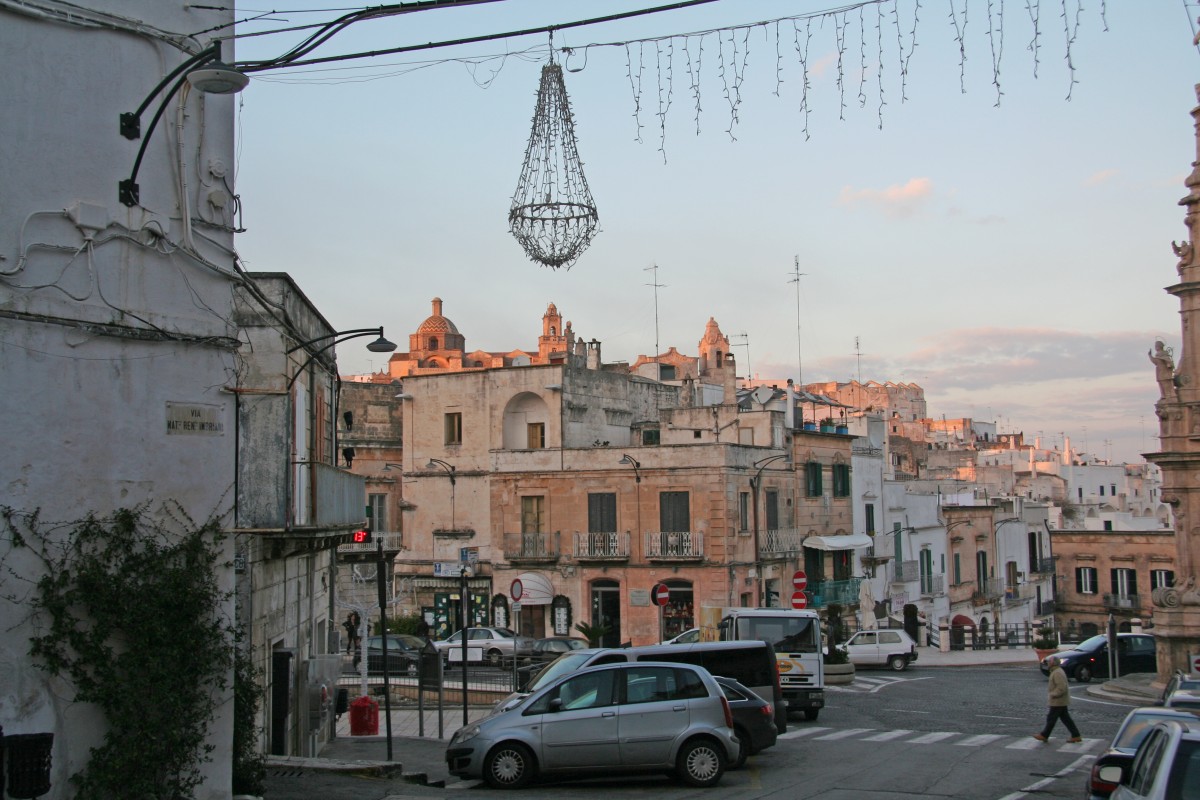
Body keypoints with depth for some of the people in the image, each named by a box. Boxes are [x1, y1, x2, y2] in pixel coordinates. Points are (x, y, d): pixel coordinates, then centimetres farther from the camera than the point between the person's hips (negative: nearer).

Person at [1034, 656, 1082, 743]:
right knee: (1065, 719, 12)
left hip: (1058, 701, -10)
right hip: (1062, 701, 10)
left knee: (1051, 718, 1)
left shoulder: (1057, 673, -21)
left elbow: (1062, 687, -28)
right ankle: (1076, 736, 12)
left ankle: (1044, 735, 11)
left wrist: (1053, 694, -21)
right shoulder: (1057, 671, 13)